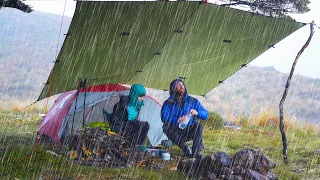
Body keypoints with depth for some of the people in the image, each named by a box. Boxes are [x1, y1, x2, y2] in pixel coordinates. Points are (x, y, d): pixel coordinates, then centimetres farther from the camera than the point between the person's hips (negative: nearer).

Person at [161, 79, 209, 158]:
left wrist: (197, 113, -20)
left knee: (198, 126, -29)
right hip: (176, 133, -1)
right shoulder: (168, 103, -1)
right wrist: (177, 120, -37)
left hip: (189, 132, 1)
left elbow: (206, 115, 4)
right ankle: (186, 149, -21)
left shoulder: (193, 101, 5)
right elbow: (164, 118, -17)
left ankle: (196, 153, -31)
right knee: (167, 127, -31)